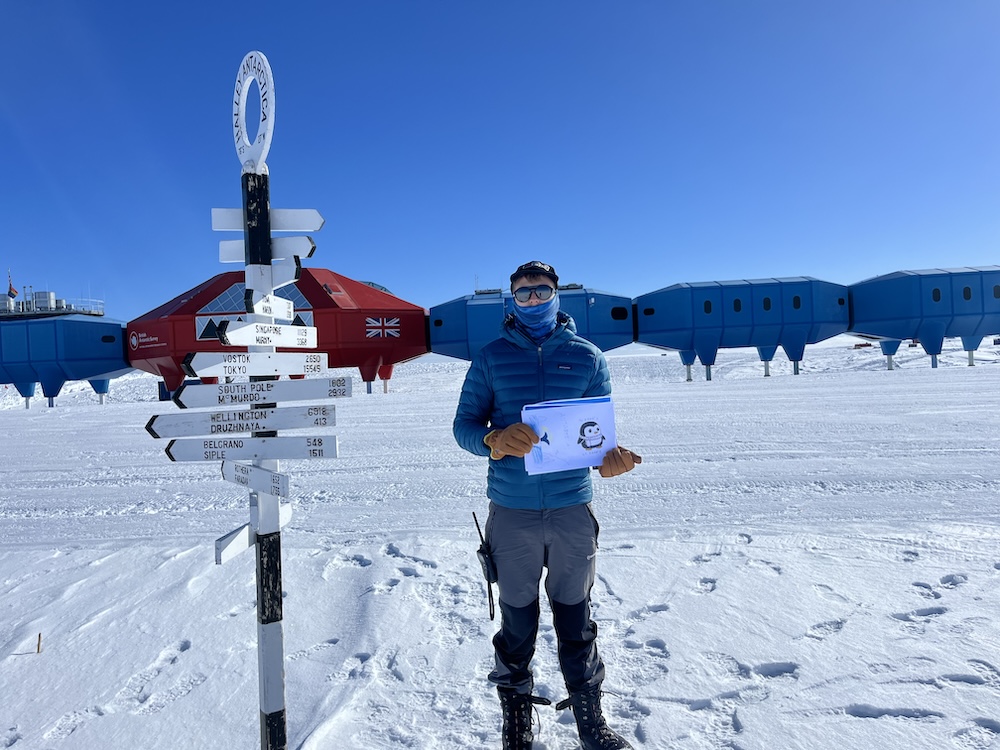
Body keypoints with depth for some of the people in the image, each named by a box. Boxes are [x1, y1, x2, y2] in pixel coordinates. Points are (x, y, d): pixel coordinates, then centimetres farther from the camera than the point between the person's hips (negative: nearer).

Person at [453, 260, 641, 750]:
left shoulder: (587, 357, 6)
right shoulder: (492, 357, 4)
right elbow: (464, 424, 3)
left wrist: (609, 456, -14)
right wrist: (495, 440, -20)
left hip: (572, 508, 1)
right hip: (512, 513, 0)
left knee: (575, 618, 13)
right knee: (517, 619, 11)